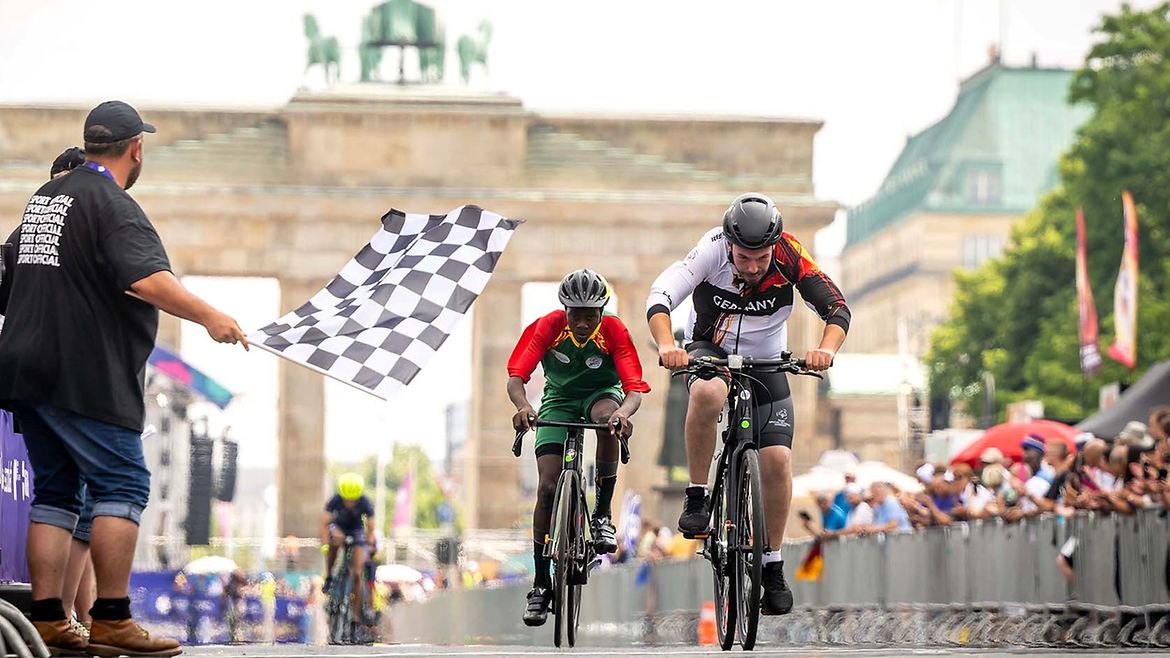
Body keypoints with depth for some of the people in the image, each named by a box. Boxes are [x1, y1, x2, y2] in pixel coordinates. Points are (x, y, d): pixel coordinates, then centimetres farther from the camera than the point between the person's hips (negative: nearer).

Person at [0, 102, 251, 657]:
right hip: (85, 377, -9)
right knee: (123, 485, -5)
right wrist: (209, 316, -23)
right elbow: (148, 279, -26)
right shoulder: (111, 205, -11)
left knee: (55, 490, 10)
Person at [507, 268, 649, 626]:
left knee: (607, 416, -39)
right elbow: (515, 378, -27)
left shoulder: (614, 331, -24)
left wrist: (625, 412, -54)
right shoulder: (547, 327, -23)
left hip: (602, 392, -1)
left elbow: (635, 388, -30)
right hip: (558, 399, 1)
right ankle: (541, 584, -2)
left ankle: (603, 514, -25)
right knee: (548, 488, -12)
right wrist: (523, 406, -50)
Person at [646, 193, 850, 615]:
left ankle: (772, 565, 5)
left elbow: (836, 307, -25)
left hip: (766, 362, 2)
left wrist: (826, 349, -46)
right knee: (708, 393, -38)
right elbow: (659, 297, -34)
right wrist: (667, 346, -52)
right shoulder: (711, 252, -26)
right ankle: (697, 497, -20)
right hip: (711, 351, -2)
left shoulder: (790, 258, -22)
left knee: (777, 459, -12)